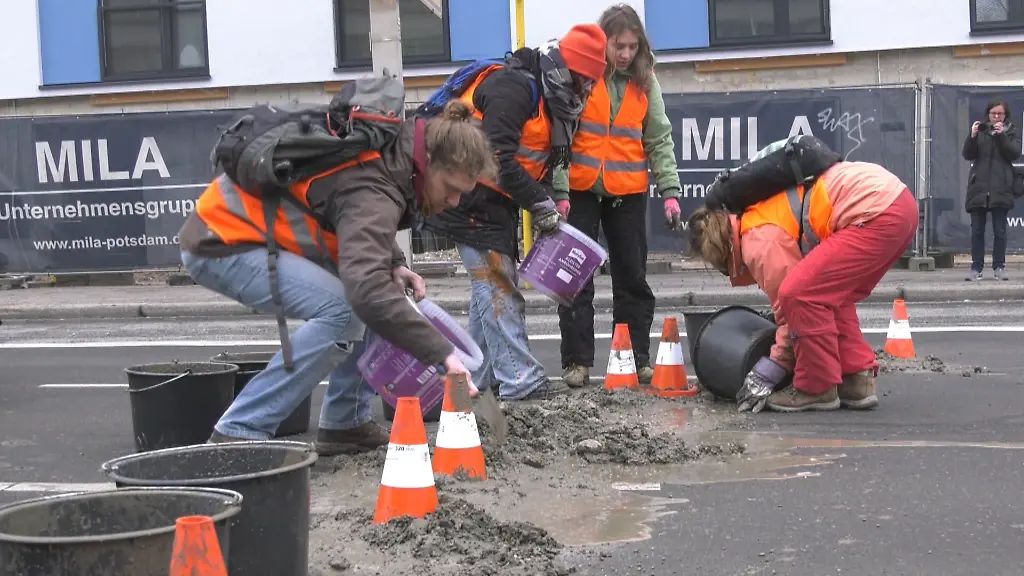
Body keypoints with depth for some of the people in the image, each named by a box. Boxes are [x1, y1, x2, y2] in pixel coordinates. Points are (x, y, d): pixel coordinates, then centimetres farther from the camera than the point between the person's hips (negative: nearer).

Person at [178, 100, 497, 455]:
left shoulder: (391, 155, 1)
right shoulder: (374, 192, -29)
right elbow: (367, 289, -43)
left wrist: (393, 264, 1)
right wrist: (442, 353, -42)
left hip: (253, 227, 10)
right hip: (222, 242, -10)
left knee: (379, 298, 7)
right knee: (340, 309, -27)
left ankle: (345, 424, 10)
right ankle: (239, 433, -19)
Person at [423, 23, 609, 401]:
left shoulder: (549, 100, 12)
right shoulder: (512, 86, -20)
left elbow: (539, 164, 14)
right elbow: (497, 156, -28)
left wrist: (546, 206, -1)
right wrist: (538, 202, -23)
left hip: (497, 201, 10)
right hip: (471, 197, -10)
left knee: (496, 282, 12)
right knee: (497, 282, -11)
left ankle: (480, 377, 20)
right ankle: (519, 379, -12)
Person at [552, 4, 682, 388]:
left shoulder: (644, 82, 5)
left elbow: (660, 140, 7)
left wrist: (670, 192, -3)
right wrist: (560, 192, -14)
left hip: (628, 194, 3)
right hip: (580, 192, -3)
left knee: (632, 278, 7)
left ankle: (638, 358, 15)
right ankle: (577, 360, 7)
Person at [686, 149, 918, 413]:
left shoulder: (760, 242, -7)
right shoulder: (760, 212, 22)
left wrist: (769, 371, 7)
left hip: (875, 213, -11)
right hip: (899, 201, 11)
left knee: (800, 293, -11)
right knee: (832, 295, 22)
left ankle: (816, 389, 0)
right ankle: (856, 381, 19)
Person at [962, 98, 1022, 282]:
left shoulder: (1012, 132, 9)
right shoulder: (980, 131, 10)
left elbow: (1015, 153, -5)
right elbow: (968, 155, 2)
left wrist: (1001, 135, -15)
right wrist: (972, 137, -14)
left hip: (1000, 189, -1)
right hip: (978, 188, 1)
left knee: (1000, 230, 0)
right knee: (977, 231, 0)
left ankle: (999, 267, 5)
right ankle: (976, 268, 3)